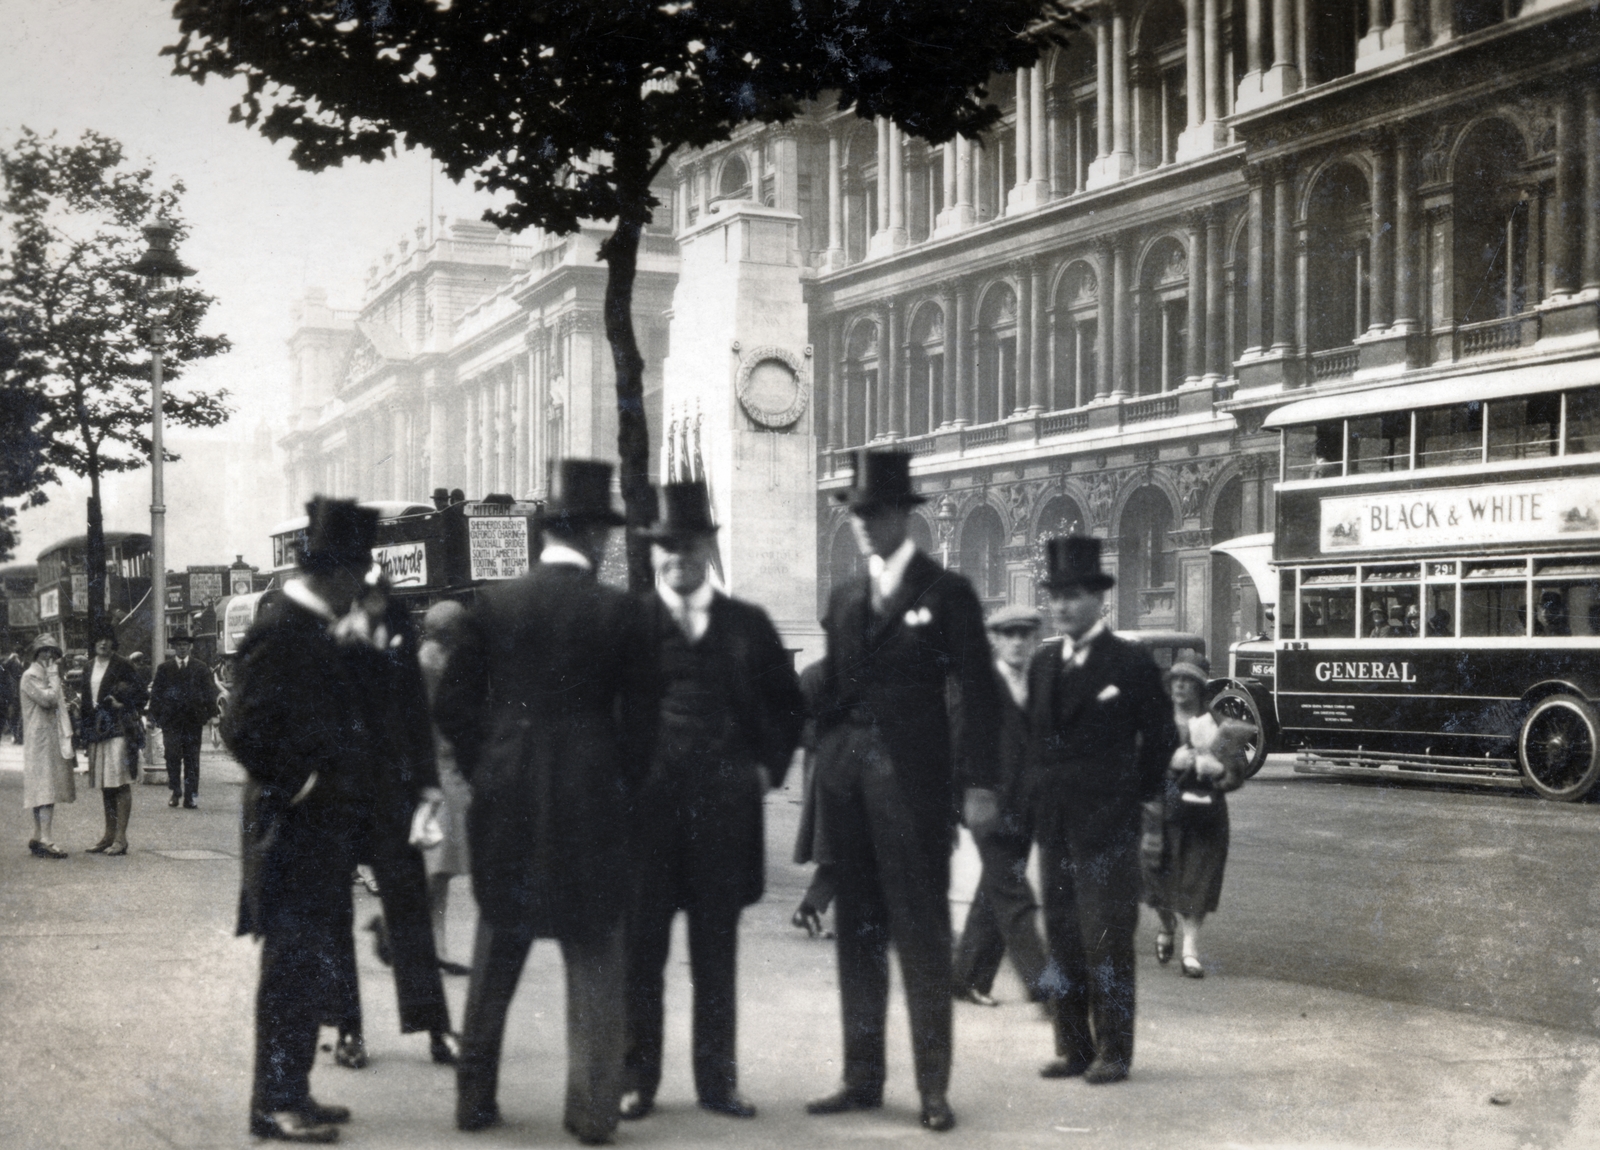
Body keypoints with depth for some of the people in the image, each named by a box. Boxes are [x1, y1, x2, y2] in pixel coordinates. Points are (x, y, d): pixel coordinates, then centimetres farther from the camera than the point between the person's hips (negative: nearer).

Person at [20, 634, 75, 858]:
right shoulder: (30, 676, -9)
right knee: (46, 789, -15)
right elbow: (48, 699, -21)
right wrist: (54, 676, -13)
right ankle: (45, 840, -20)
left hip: (53, 739, 10)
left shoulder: (46, 676, 20)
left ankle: (38, 837, 15)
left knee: (41, 790, 11)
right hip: (40, 738, -10)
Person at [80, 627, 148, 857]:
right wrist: (84, 733, 15)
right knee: (104, 784, 11)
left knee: (120, 783, -8)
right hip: (97, 730, 7)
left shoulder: (122, 666, -4)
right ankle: (109, 835, 18)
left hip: (118, 728, -7)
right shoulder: (89, 668, 15)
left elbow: (141, 695, -2)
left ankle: (121, 837, -7)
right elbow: (87, 701, 19)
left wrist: (123, 705, -14)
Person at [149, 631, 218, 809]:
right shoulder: (164, 669, 9)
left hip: (193, 720, 0)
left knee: (192, 759, 1)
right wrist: (156, 717, 0)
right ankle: (175, 792, 10)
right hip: (171, 720, 0)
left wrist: (210, 714, -2)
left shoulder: (201, 668, 8)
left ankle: (191, 796, 4)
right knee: (173, 757, -2)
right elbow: (156, 694, 8)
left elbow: (210, 692, 7)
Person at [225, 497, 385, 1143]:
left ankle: (291, 1094, 23)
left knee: (309, 968, 15)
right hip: (294, 830, -10)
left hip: (324, 832, 10)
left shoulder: (314, 631, 13)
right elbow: (246, 728, -23)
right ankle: (274, 1105, 3)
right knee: (294, 965, -4)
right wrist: (297, 786, -16)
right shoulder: (280, 631, -17)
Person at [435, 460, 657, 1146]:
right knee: (595, 961, 7)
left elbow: (452, 706, 2)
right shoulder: (619, 612, -6)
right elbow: (640, 720, -2)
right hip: (591, 804, -2)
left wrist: (485, 772, 13)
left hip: (504, 804, 3)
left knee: (494, 959, 14)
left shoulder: (495, 606, 0)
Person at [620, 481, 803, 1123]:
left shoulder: (748, 624, 8)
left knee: (717, 950, 8)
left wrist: (770, 766, 8)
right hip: (646, 804, -2)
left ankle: (717, 1081, 14)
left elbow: (788, 702, 16)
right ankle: (636, 1081, 11)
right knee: (640, 948, 3)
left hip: (724, 802, 2)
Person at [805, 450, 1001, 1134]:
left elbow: (977, 694, -4)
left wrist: (978, 785, -11)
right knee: (857, 930, 9)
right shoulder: (844, 598, 15)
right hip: (846, 781, 5)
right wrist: (825, 765, 7)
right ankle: (862, 1077, 16)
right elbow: (832, 687, 16)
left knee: (921, 933, -3)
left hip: (913, 780, -5)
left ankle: (933, 1086, 3)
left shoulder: (946, 593, -1)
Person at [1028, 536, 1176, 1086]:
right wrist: (1037, 797, 11)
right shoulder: (1044, 662, 12)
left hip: (1106, 827, -6)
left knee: (1106, 942, -4)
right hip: (1053, 825, 6)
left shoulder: (1131, 663, -5)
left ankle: (1113, 1051, 4)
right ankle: (1074, 1047, 17)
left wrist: (1137, 797, 2)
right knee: (1062, 941, 9)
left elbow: (1161, 737, 0)